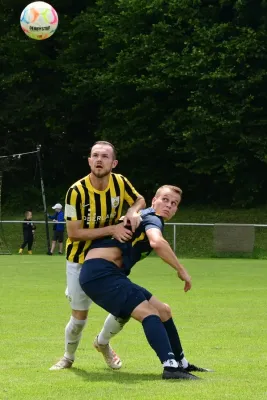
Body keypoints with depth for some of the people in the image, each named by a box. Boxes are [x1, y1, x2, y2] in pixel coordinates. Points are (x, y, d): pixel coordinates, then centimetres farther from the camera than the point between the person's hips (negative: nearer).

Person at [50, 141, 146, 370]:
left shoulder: (120, 183, -13)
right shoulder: (77, 191, -25)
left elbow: (140, 200, 6)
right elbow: (73, 232, -24)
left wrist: (133, 211, -18)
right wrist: (111, 230, -30)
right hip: (80, 260, -3)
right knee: (79, 317, 0)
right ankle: (69, 357, 30)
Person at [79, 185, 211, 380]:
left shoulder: (143, 217, 23)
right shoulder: (153, 218, -7)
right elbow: (157, 242, -30)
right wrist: (181, 270, -24)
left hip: (109, 274, 10)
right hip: (100, 271, -10)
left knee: (163, 310, 14)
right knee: (149, 312, -23)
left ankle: (181, 363, 22)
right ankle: (171, 366, -35)